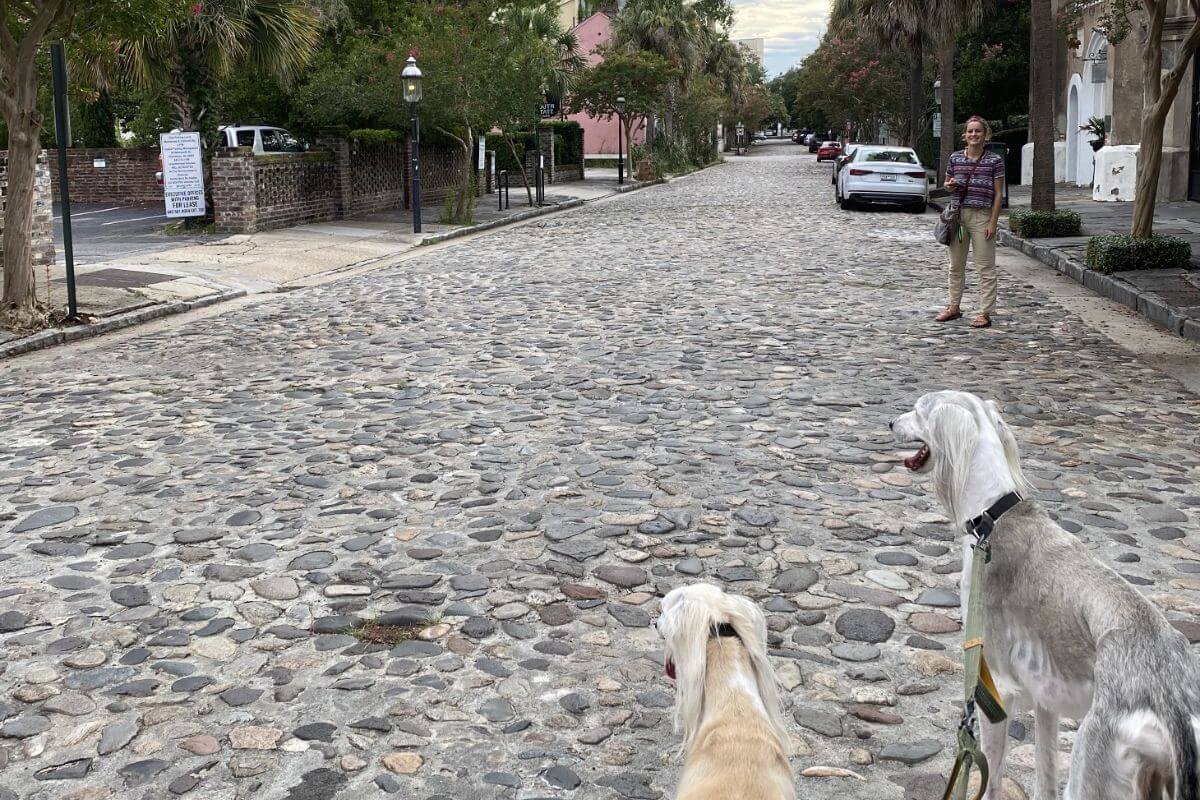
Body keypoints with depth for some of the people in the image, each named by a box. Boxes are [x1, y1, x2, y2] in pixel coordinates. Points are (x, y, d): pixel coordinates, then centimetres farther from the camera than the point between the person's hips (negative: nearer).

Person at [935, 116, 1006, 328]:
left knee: (985, 267, -1)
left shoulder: (994, 161, -3)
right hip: (957, 214, 4)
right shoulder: (955, 158, 6)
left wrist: (993, 222, -10)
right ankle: (954, 307, 27)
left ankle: (985, 313, 3)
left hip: (982, 216, -4)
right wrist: (949, 186, -6)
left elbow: (998, 194, -4)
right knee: (956, 265, 14)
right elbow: (946, 183, 19)